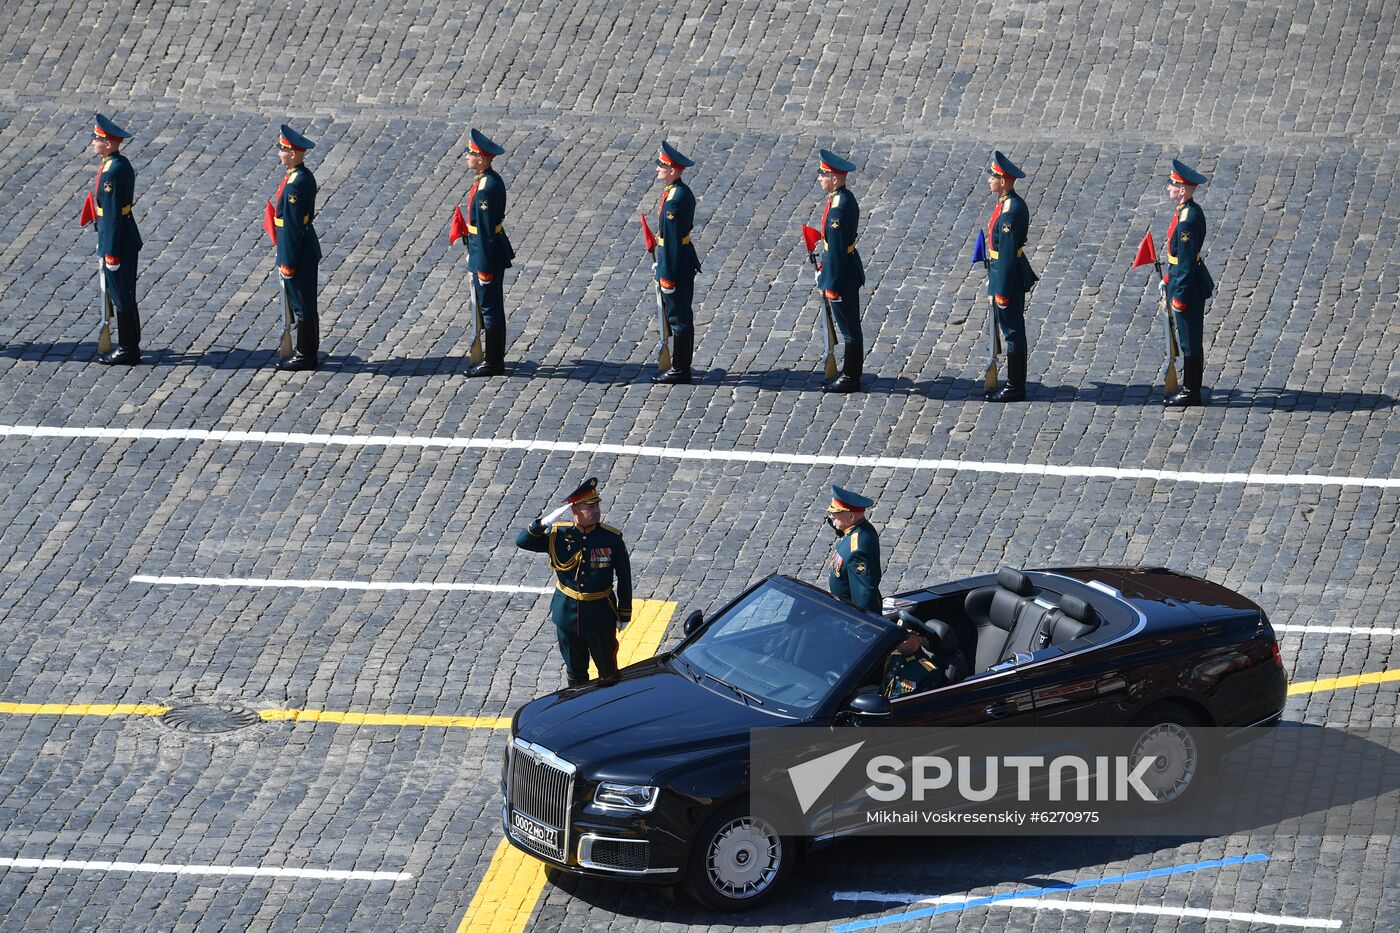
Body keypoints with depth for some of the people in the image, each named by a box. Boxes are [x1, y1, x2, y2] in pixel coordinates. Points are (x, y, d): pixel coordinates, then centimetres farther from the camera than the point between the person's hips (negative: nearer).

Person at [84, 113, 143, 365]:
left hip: (118, 242, -10)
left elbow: (112, 215, -22)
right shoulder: (120, 164, 7)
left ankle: (127, 351, 8)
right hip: (126, 239, 10)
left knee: (122, 297, 0)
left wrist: (111, 254, -20)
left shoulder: (113, 172, -23)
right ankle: (130, 347, 24)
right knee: (124, 296, 16)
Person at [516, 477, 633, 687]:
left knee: (608, 670, 9)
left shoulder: (612, 538, -12)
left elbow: (624, 577, -3)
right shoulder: (558, 535, -9)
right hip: (567, 612, 2)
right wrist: (540, 525, -28)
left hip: (601, 614, -2)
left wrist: (624, 614, 1)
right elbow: (522, 542, -9)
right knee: (575, 670, 17)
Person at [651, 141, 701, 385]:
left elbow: (672, 239, -22)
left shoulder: (675, 200, -23)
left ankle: (680, 371, 5)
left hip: (675, 262, -10)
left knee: (679, 318, -2)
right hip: (685, 260, 10)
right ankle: (681, 367, 23)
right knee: (681, 317, 16)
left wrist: (667, 276, -19)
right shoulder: (682, 191, 8)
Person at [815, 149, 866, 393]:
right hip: (849, 272, 10)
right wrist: (827, 276, 23)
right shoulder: (845, 198, 5)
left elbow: (837, 248, -24)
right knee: (850, 326, 18)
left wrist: (832, 285, -19)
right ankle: (851, 374, 28)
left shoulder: (839, 208, -26)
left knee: (849, 328, 1)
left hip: (842, 273, -10)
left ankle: (849, 378, 10)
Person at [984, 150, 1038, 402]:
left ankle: (1015, 388, 5)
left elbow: (1008, 253, -23)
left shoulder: (1010, 211, -23)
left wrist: (1002, 291, -21)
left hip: (1008, 276, -10)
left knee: (1012, 331, -2)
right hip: (1008, 273, 10)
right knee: (1011, 330, 15)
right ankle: (1015, 386, 23)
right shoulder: (1008, 203, 9)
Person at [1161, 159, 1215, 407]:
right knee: (1190, 339, 18)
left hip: (1188, 285, -10)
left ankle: (1190, 393, 11)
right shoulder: (1188, 210, 5)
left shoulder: (1188, 220, -26)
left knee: (1190, 340, 2)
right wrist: (1168, 278, 22)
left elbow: (1186, 262, -24)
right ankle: (1190, 387, 29)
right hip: (1182, 278, 10)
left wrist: (1179, 297, -19)